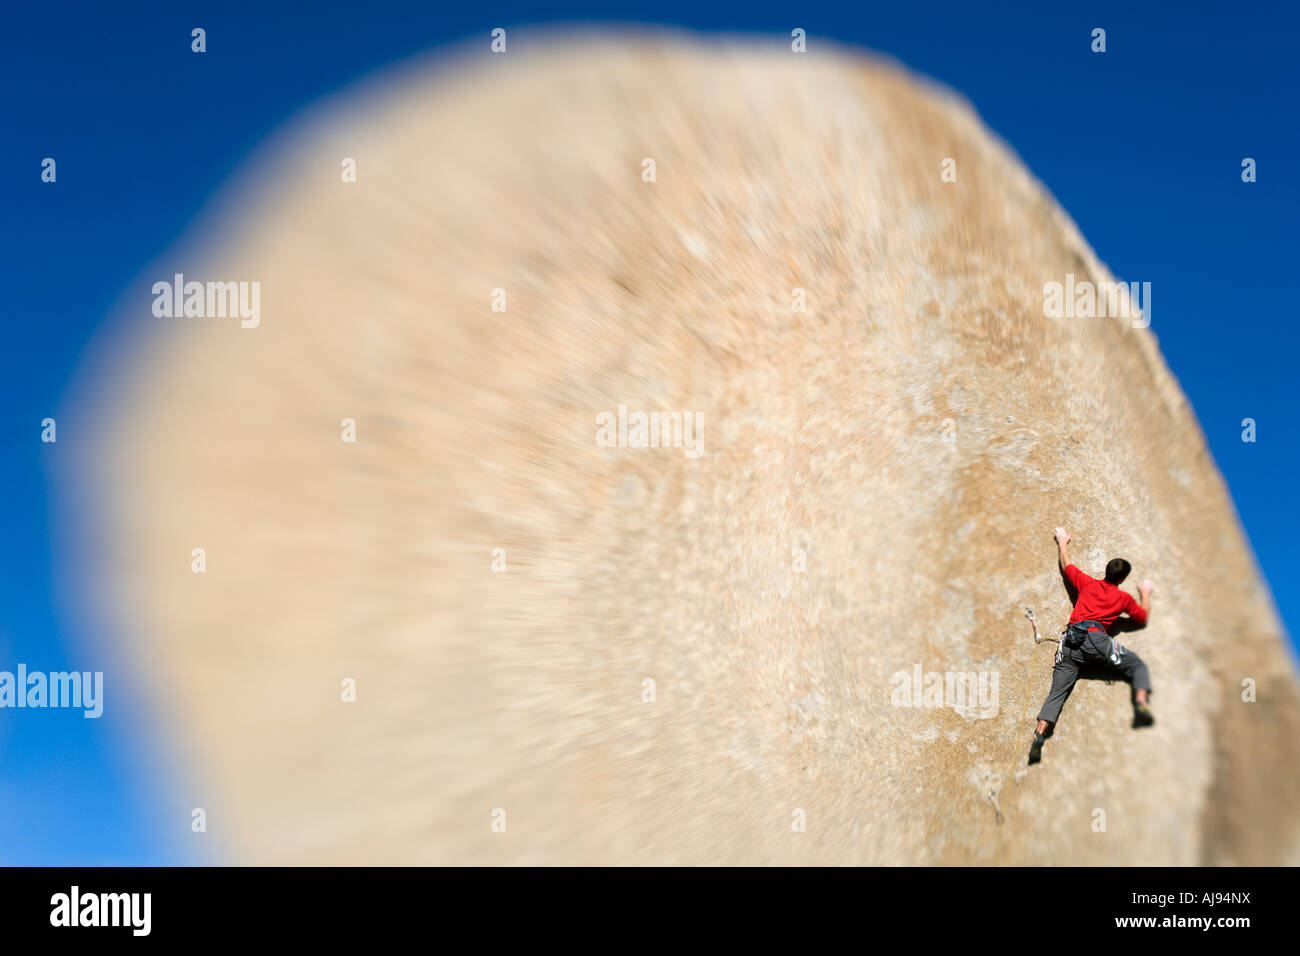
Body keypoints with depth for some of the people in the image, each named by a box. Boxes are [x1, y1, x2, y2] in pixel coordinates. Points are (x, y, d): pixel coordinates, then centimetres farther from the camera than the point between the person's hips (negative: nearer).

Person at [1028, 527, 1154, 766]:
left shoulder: (1087, 583, 23)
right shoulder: (1124, 598, 18)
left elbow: (1066, 567, 39)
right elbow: (1143, 619, 34)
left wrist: (1063, 543, 55)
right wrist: (1145, 595, 49)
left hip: (1071, 641, 3)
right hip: (1096, 639, -3)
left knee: (1057, 692, -3)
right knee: (1138, 666, 11)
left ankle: (1039, 734, -21)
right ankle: (1140, 703, -17)